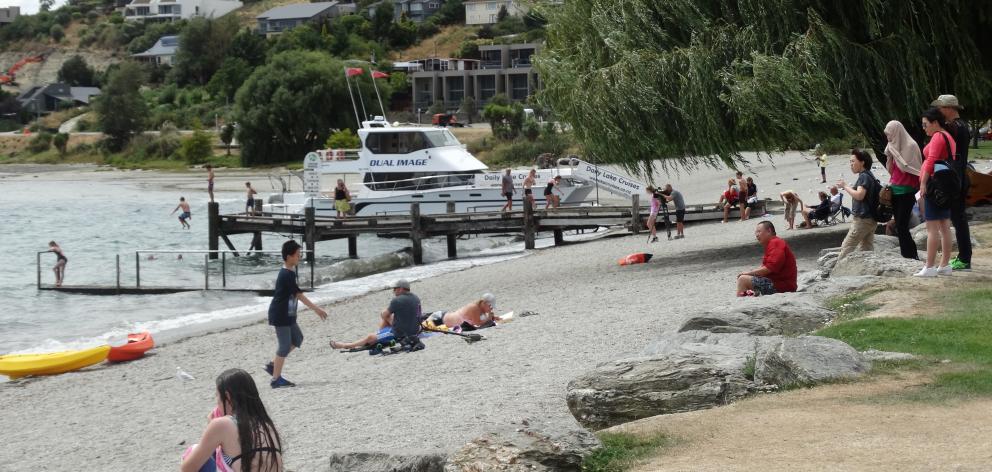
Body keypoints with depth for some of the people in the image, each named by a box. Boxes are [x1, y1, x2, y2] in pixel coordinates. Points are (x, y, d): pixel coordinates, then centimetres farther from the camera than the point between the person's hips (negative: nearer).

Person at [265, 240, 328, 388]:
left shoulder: (289, 272, 11)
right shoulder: (287, 275, -21)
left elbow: (295, 295, 19)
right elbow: (299, 295, -21)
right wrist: (316, 309, -19)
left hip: (287, 315, 10)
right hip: (280, 316, -10)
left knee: (297, 339, 16)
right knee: (285, 345, -6)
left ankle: (273, 365, 20)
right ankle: (276, 379, 0)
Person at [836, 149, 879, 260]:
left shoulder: (864, 176, -13)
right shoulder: (869, 176, 17)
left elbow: (859, 195, -23)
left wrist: (845, 186, -14)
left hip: (862, 220, -10)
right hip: (871, 219, 10)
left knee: (847, 247, -6)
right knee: (867, 249, 8)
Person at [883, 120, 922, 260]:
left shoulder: (911, 146, -10)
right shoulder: (895, 146, 13)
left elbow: (904, 167, -16)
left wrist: (894, 151, -11)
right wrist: (889, 155, 3)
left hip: (906, 191, -8)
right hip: (895, 190, 8)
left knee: (902, 226, -13)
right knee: (899, 226, 5)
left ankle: (911, 256, -9)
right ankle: (908, 255, 8)